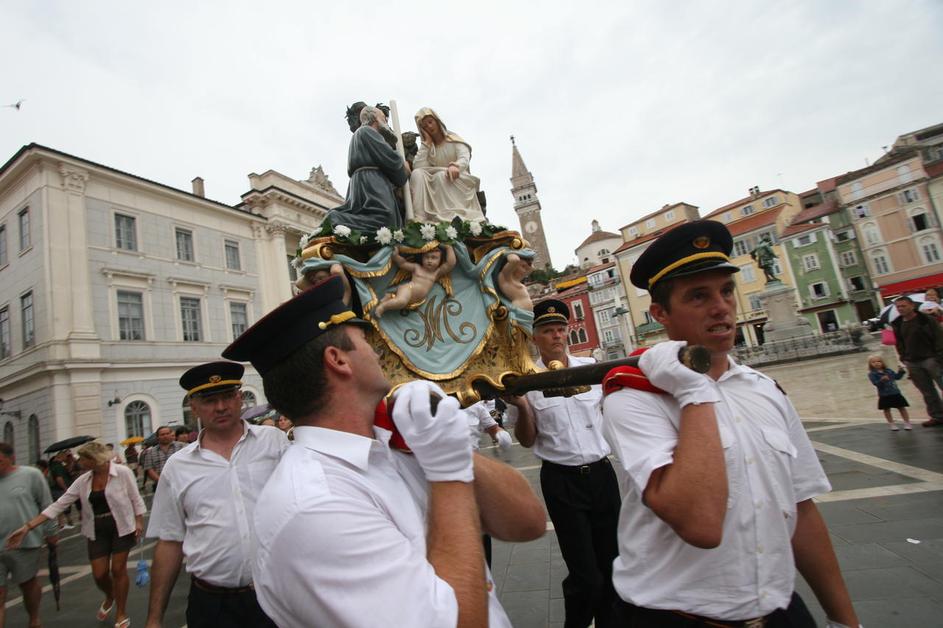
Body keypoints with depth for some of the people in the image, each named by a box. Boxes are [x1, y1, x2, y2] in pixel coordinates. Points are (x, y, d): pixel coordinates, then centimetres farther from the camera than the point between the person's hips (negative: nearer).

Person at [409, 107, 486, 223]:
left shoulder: (454, 139, 8)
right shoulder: (426, 146, 16)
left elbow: (464, 158, -13)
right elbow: (417, 167, -5)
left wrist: (455, 166, -37)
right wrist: (427, 142, 0)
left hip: (458, 182, -2)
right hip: (435, 188, 3)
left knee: (441, 176, -33)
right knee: (417, 174, -24)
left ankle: (449, 218, -44)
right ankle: (419, 218, -39)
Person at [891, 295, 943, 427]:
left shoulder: (927, 320, -5)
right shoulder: (897, 325, 9)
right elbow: (899, 343, 14)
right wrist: (904, 359, 6)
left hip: (930, 359, -4)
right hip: (912, 363, 5)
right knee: (927, 392, 11)